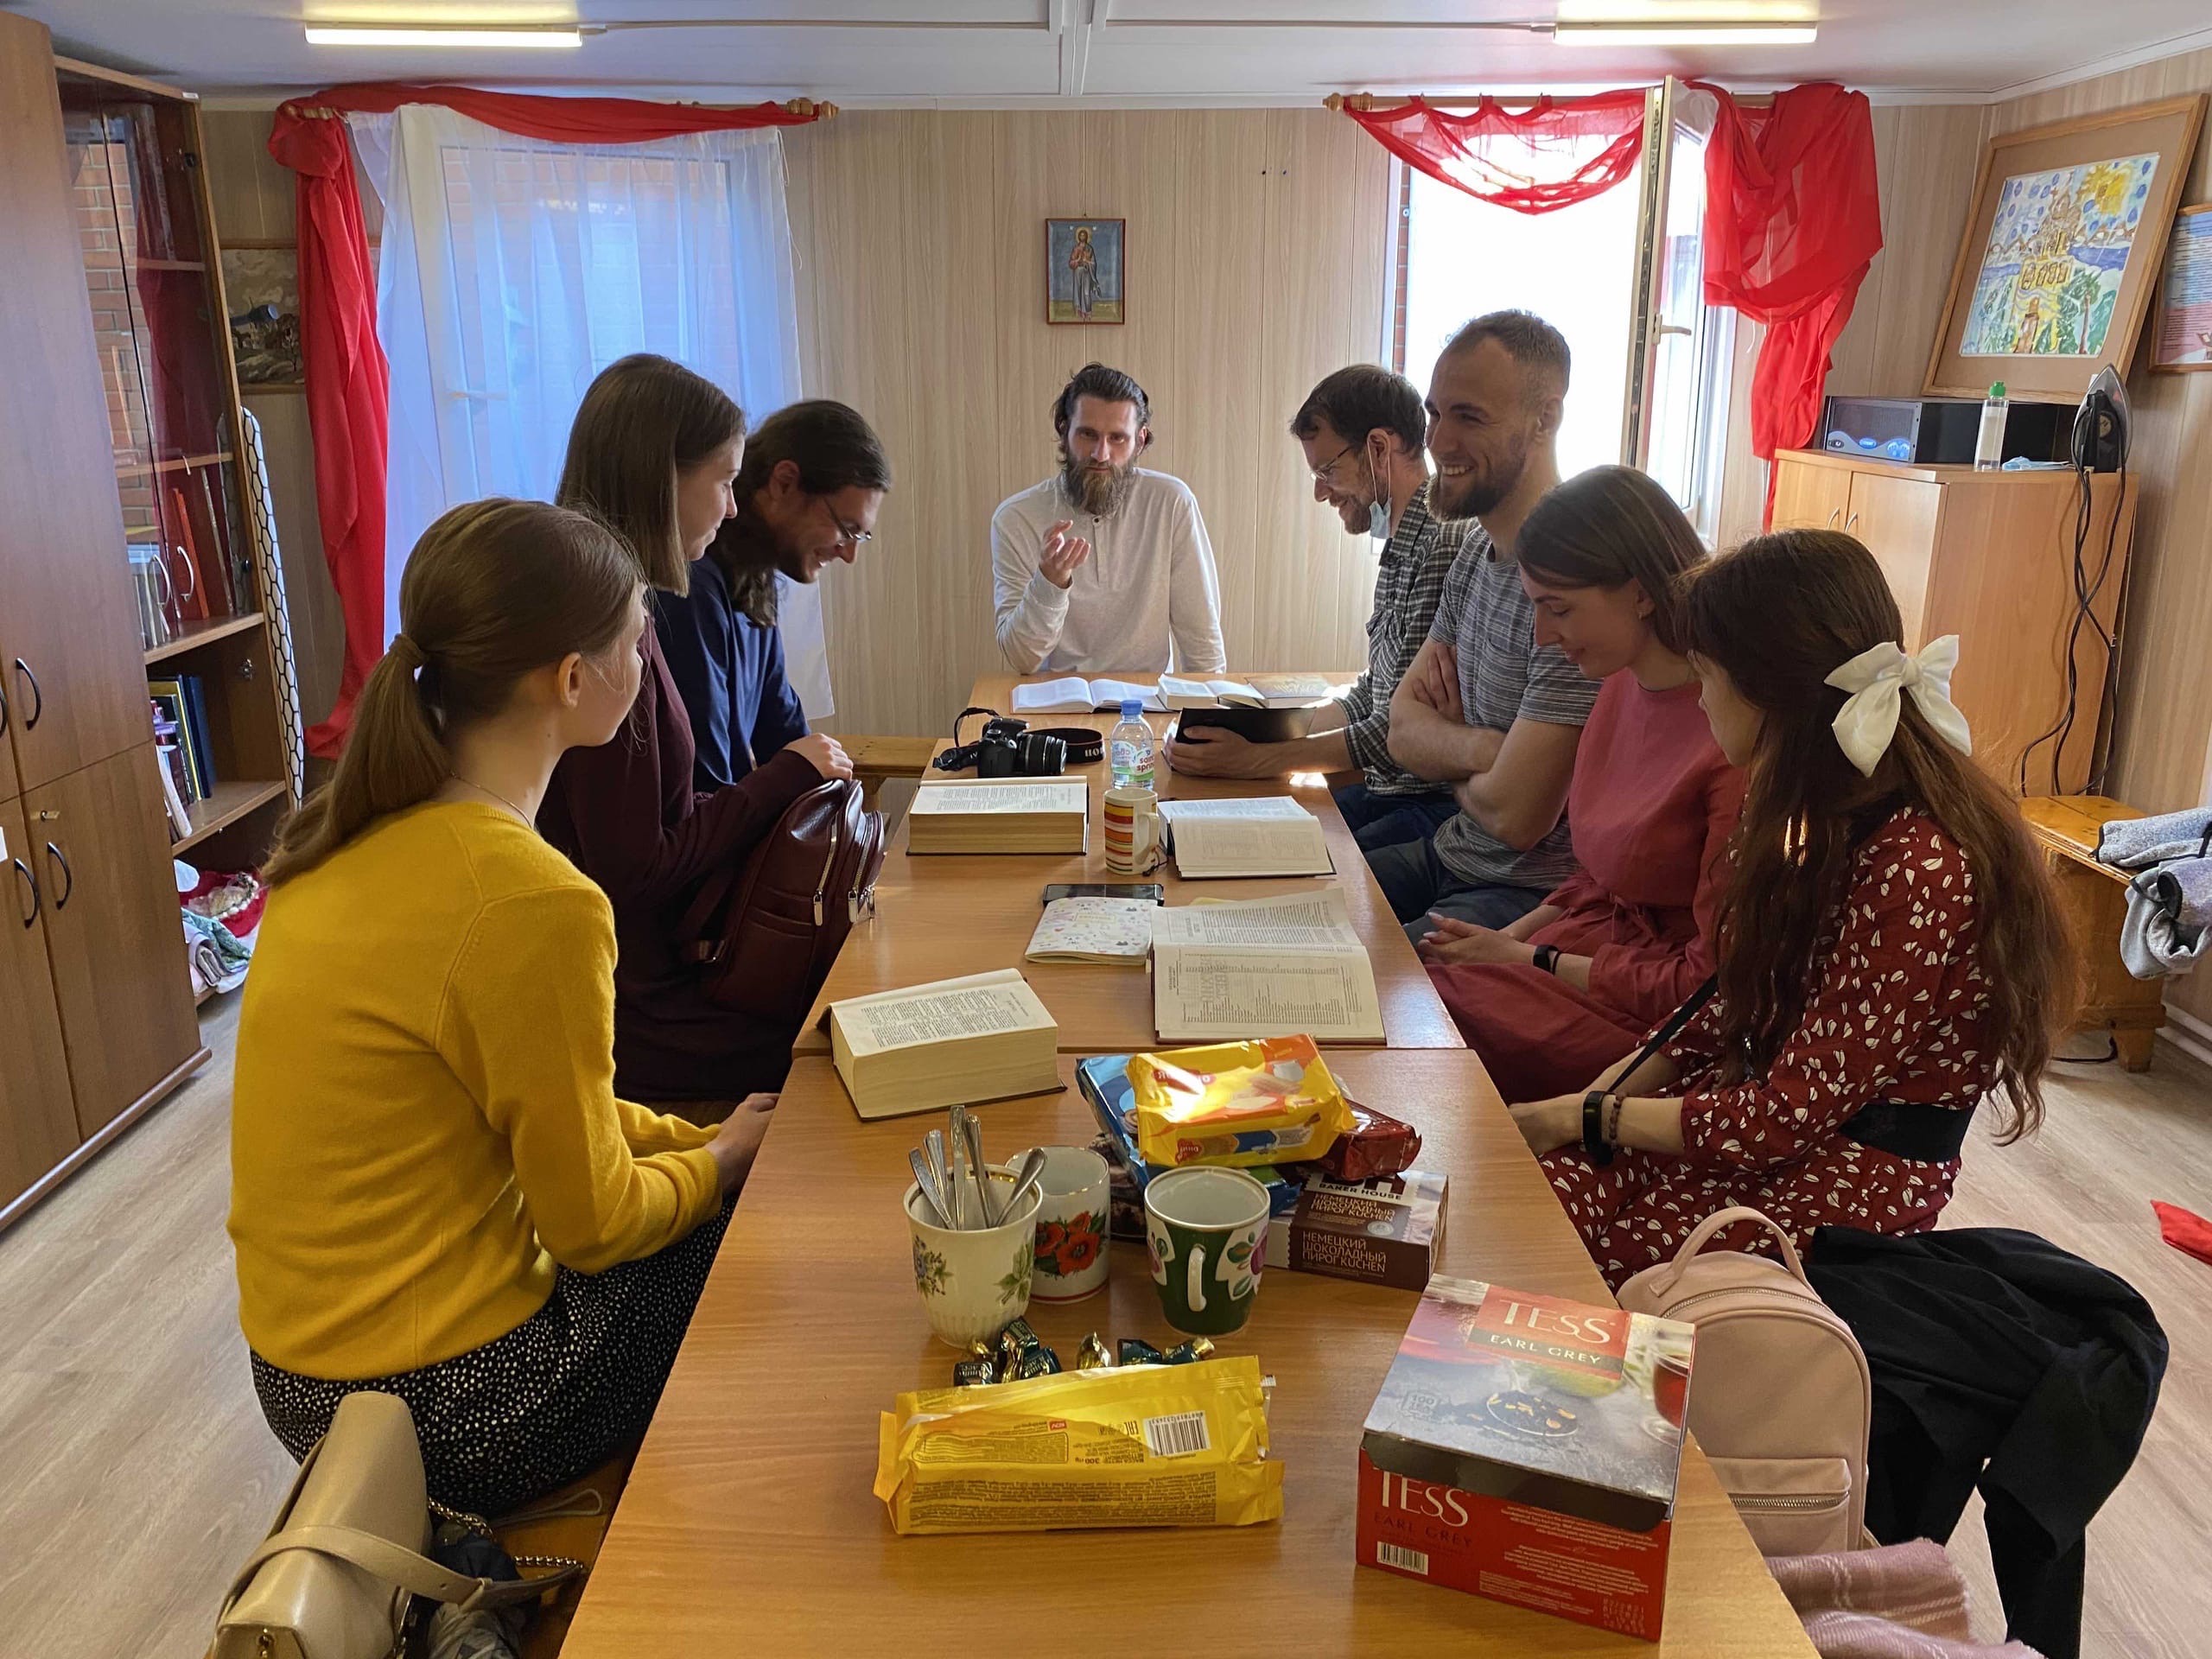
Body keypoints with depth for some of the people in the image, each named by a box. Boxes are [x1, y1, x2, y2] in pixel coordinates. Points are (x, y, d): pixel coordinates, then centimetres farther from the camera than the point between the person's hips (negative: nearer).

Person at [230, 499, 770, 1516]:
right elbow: (592, 1221, -16)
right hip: (446, 1411, -8)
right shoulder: (533, 904, -29)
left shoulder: (346, 838, -2)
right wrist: (718, 1162, 2)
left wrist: (689, 1137, 8)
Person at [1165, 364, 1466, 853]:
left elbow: (1399, 732, -20)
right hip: (1386, 791, 9)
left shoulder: (1446, 544, -19)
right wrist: (1268, 735, 11)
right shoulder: (1401, 545, 17)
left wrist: (1255, 759, -14)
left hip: (1436, 803, -9)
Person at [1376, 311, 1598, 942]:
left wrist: (1446, 754, -3)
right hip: (1451, 855, 9)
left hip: (1530, 897, -8)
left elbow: (1515, 815, -24)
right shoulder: (1477, 550, 8)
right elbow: (1402, 732, 6)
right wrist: (1483, 749, -16)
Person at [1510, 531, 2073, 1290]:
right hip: (1756, 1101, 8)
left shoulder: (1914, 871, -25)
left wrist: (1588, 1117, -11)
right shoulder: (1838, 815, 4)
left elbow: (1784, 1117, -21)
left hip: (1848, 1177, -8)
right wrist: (1617, 1085, -2)